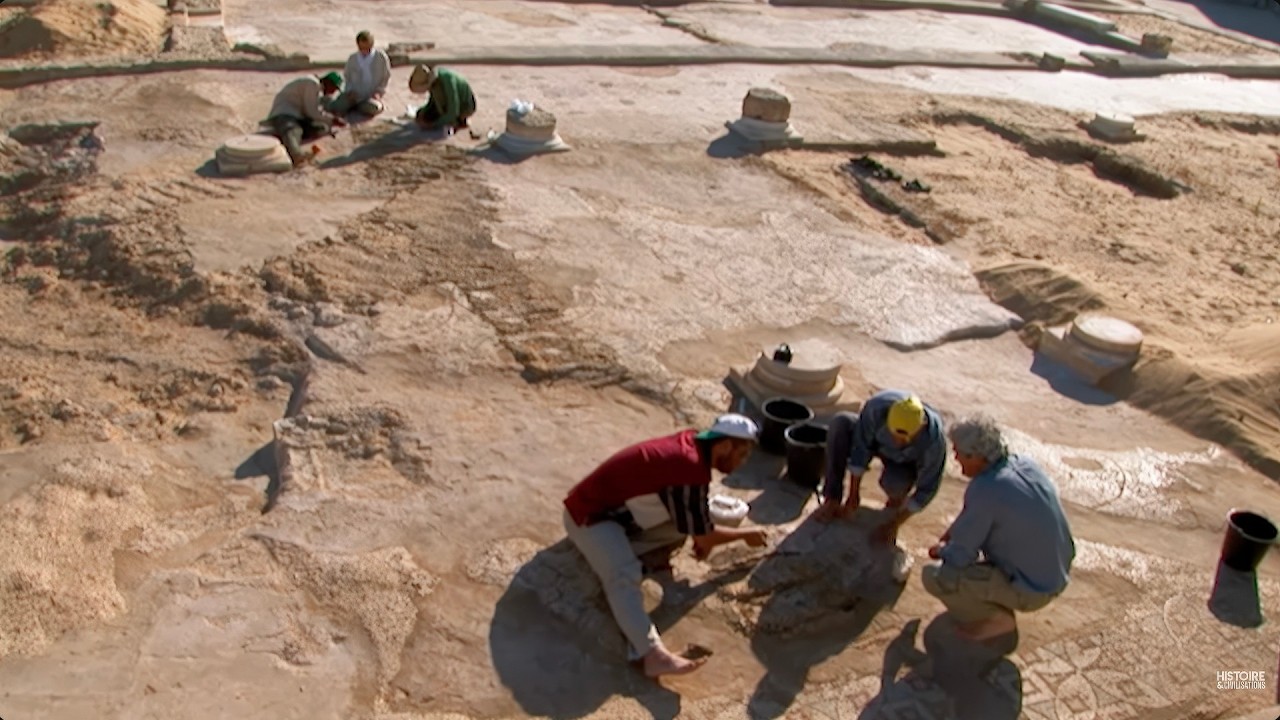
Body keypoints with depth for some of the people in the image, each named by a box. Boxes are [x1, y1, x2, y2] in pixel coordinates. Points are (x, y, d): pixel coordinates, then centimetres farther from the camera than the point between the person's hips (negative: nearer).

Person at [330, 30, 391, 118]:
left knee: (372, 109, -38)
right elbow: (347, 76, 14)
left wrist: (379, 92, -10)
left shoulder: (381, 57, -5)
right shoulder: (352, 59, 2)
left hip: (371, 96, -2)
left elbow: (387, 77, 3)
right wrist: (350, 90, -4)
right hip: (355, 95, 2)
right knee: (333, 108, -21)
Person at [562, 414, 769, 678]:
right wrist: (745, 534, 0)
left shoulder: (692, 443, 1)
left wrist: (701, 534, 8)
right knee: (624, 575, -31)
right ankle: (652, 653, -42)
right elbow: (704, 536, -15)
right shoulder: (691, 468, -26)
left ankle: (615, 550, -5)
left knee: (683, 525, 5)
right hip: (589, 514, -10)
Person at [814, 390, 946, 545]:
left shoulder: (934, 440, -38)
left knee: (892, 482, -37)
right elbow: (861, 448, -25)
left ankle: (897, 497, 3)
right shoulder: (877, 406, -38)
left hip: (906, 462, -2)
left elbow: (927, 488, -25)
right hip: (877, 441, 2)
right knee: (840, 423, -29)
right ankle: (832, 498, -21)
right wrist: (853, 497, -21)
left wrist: (894, 524, -23)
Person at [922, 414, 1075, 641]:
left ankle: (997, 618, 1)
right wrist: (949, 534, 12)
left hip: (1030, 592, -8)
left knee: (933, 576, -12)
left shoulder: (983, 491, -28)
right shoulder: (1024, 464, -4)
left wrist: (940, 551, 3)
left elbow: (960, 556, -18)